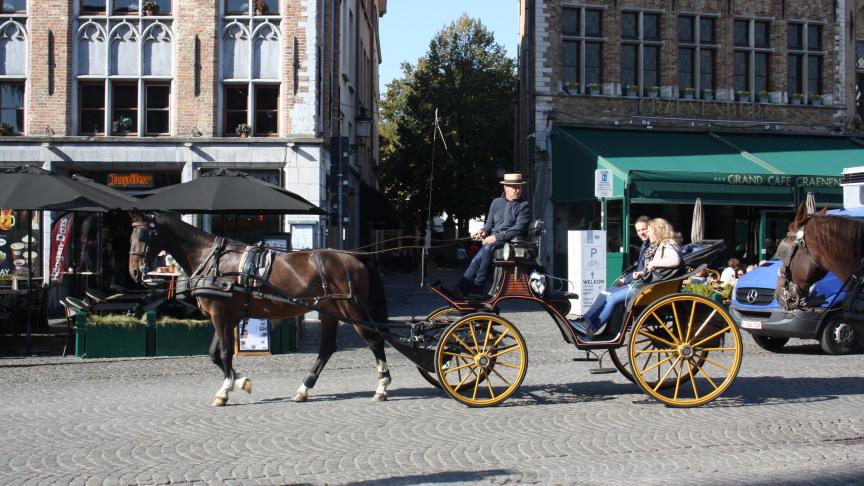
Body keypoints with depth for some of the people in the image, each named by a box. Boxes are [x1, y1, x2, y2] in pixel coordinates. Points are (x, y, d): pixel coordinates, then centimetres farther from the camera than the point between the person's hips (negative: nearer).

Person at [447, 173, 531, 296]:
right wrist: (484, 231, -2)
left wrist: (497, 237, -16)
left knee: (487, 248, -34)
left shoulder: (524, 206, 4)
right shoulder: (496, 202, 20)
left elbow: (518, 229, -8)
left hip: (511, 240, -4)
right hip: (493, 239, 4)